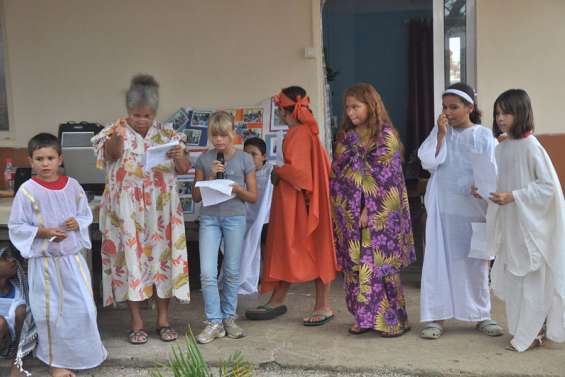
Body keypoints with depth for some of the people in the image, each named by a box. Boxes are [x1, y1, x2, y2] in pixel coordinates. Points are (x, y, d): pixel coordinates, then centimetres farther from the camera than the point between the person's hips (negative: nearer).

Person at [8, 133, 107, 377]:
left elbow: (86, 215, 10)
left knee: (82, 307, 11)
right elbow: (16, 227, -7)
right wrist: (43, 232, -20)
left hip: (73, 256, 3)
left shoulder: (72, 185, -1)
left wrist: (77, 223, -12)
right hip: (44, 260, -3)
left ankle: (83, 353, 34)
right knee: (50, 312, 7)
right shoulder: (27, 190, -11)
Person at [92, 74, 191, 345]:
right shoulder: (117, 131, -4)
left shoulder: (167, 134, 5)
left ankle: (163, 319, 18)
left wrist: (179, 156, -17)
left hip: (161, 209, 3)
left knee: (163, 257, 5)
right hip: (127, 210, -2)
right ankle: (136, 322, 13)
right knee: (130, 258, 1)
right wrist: (115, 140, -49)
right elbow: (110, 155, -27)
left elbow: (183, 170, 5)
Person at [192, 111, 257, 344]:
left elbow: (253, 196, 3)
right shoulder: (204, 159, 5)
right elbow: (196, 196, 6)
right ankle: (214, 322, 4)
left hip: (235, 217, -1)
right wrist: (211, 178, -9)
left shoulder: (244, 159, 1)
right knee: (207, 273, -7)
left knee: (232, 272, 7)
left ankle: (229, 318, 22)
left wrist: (237, 189, -16)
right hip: (209, 218, 1)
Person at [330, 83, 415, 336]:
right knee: (355, 265, 7)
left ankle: (392, 319, 6)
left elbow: (385, 177, -11)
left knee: (380, 264, -5)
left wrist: (370, 210, -15)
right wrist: (338, 208, 6)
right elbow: (336, 172, 14)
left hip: (379, 212, -6)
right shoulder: (346, 137, 13)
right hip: (350, 213, 6)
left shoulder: (385, 135, -5)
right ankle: (364, 317, 17)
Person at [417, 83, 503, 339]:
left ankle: (481, 315, 23)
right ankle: (435, 317, 8)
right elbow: (428, 162, -7)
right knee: (438, 260, 1)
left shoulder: (483, 136, -2)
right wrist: (441, 133, -11)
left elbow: (491, 176, -3)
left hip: (473, 210, -1)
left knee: (476, 262, 8)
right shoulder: (439, 132, 5)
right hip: (442, 209, 1)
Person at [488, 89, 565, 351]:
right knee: (511, 278, 12)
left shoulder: (531, 147, -14)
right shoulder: (502, 147, 6)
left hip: (530, 222, -7)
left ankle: (531, 333, 14)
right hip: (508, 222, 7)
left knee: (531, 278, 2)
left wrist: (513, 197, -21)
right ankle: (521, 327, 26)